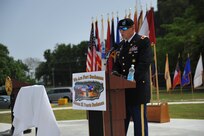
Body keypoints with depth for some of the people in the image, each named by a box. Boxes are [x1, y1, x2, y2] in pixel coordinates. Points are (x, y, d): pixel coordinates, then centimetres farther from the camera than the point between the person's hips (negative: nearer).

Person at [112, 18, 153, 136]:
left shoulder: (143, 41, -6)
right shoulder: (122, 44, 17)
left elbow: (145, 63, -16)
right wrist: (115, 72, -2)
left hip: (138, 88, -7)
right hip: (124, 89, 7)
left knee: (139, 120, -1)